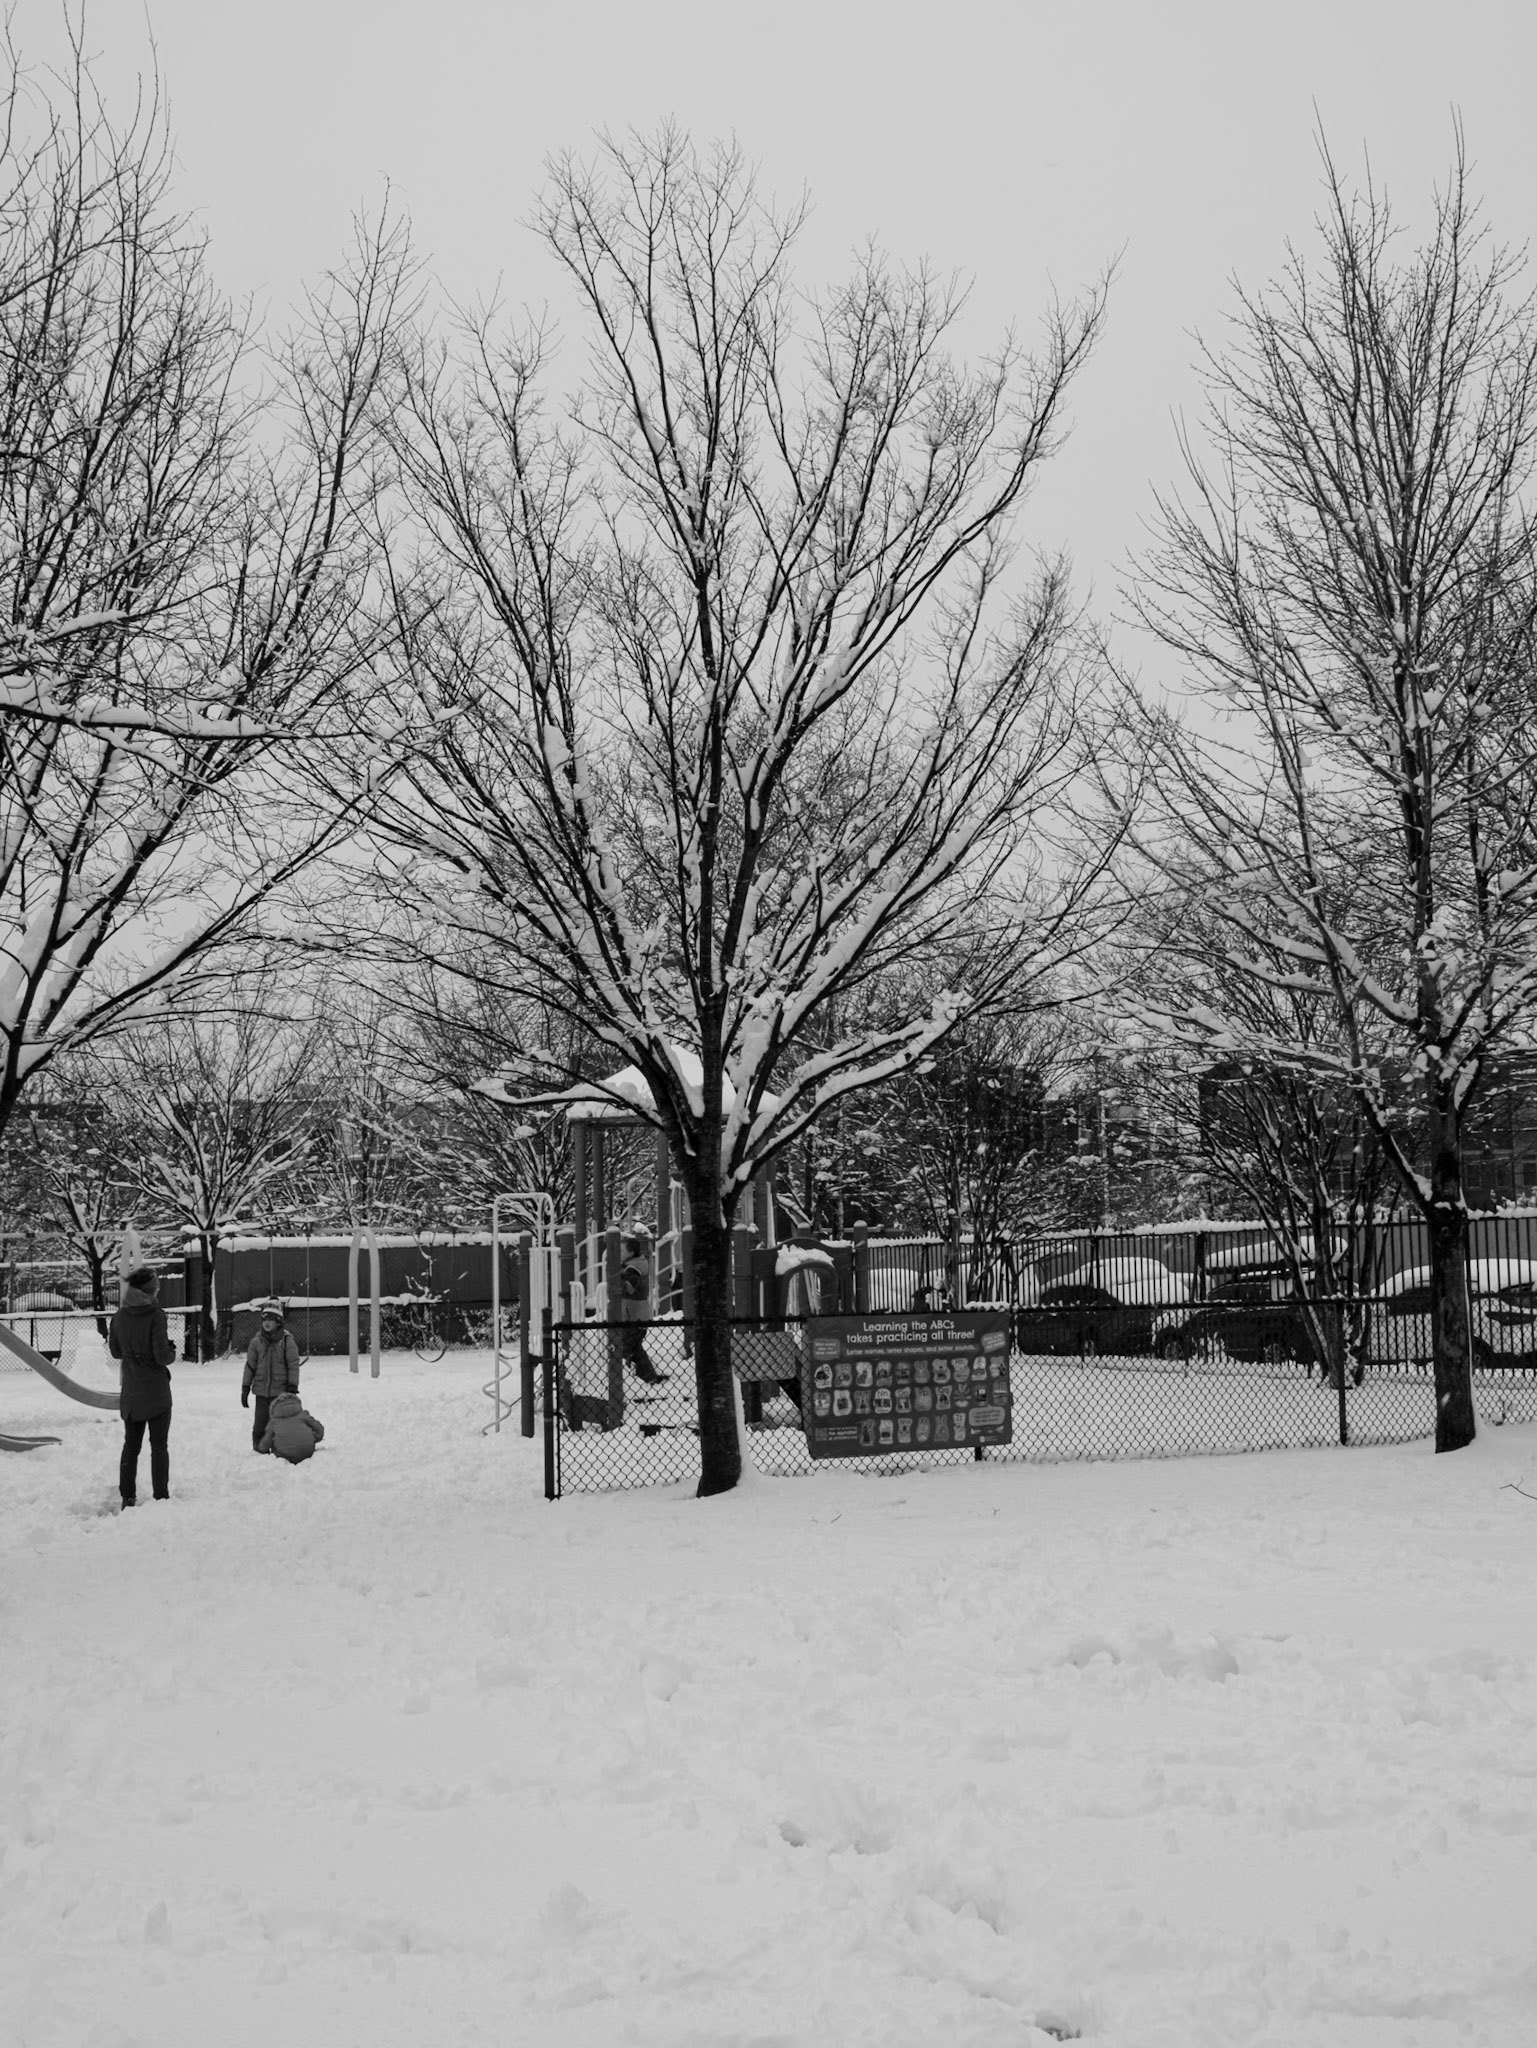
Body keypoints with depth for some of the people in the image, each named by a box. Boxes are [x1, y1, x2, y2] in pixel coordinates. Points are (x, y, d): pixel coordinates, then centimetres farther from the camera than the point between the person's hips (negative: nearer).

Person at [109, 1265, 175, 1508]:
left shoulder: (120, 1316, -1)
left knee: (131, 1444, 14)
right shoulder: (155, 1315, -18)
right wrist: (172, 1351, 0)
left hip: (130, 1392, 5)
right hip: (157, 1391, -5)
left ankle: (128, 1497, 15)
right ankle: (161, 1496, 5)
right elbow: (162, 1356, -20)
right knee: (159, 1445, 5)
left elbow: (115, 1351, 9)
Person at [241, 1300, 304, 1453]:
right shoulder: (256, 1342, 5)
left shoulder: (286, 1340, -3)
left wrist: (292, 1388, -8)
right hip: (261, 1391, 3)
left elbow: (293, 1365, -3)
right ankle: (258, 1450, 12)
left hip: (281, 1391, -3)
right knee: (260, 1423, 1)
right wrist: (245, 1389, 9)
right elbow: (250, 1366, 10)